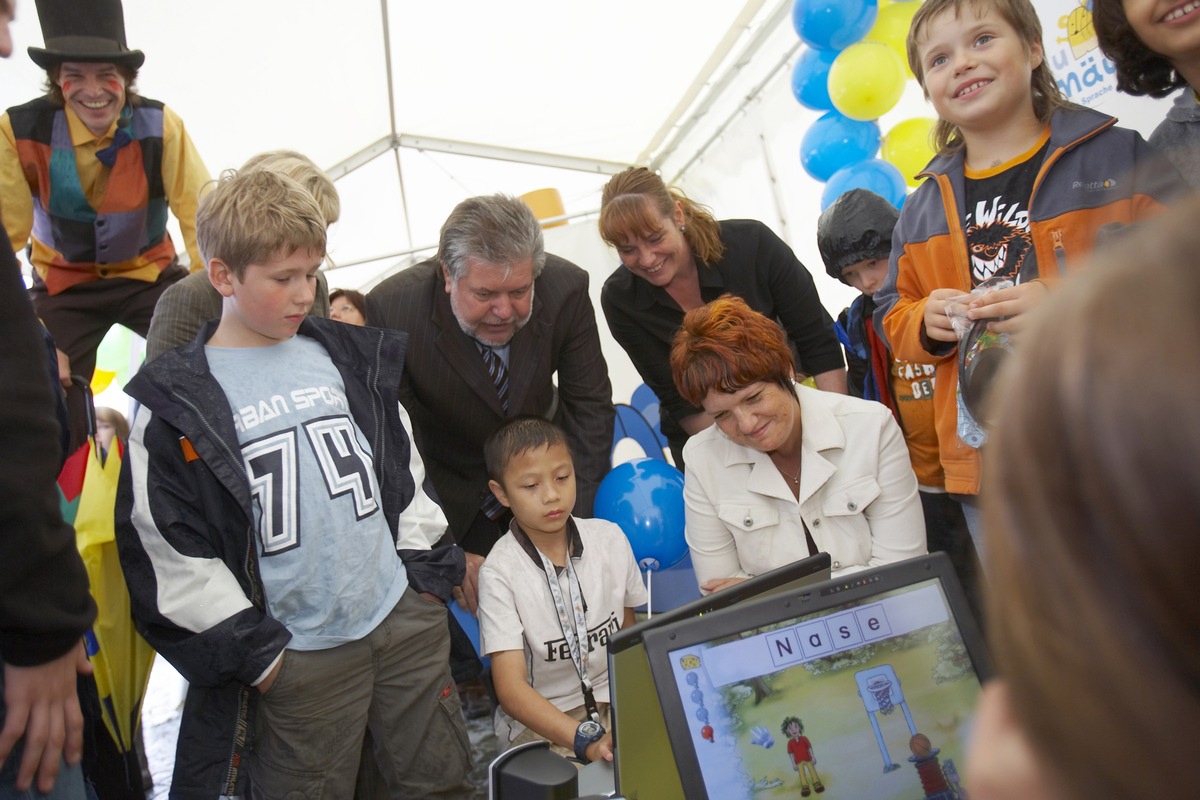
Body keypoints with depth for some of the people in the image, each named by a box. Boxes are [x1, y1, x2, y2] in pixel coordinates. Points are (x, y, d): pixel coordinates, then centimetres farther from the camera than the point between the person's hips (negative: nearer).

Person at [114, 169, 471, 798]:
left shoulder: (346, 358, 6)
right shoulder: (173, 403, -7)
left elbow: (405, 465, 14)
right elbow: (166, 549, -8)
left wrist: (422, 568, 8)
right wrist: (252, 651, -7)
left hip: (406, 618, 4)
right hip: (298, 655, -3)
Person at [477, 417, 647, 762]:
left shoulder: (610, 539, -1)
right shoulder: (499, 572, -14)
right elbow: (511, 689, -18)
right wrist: (588, 740, -32)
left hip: (614, 699, 4)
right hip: (541, 719, -4)